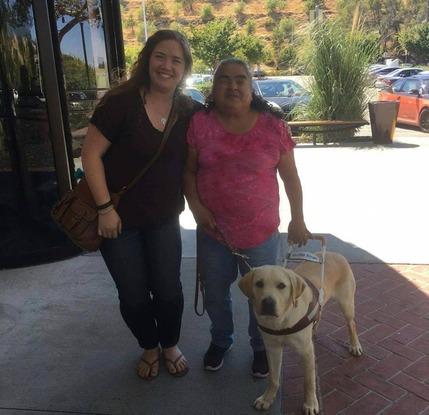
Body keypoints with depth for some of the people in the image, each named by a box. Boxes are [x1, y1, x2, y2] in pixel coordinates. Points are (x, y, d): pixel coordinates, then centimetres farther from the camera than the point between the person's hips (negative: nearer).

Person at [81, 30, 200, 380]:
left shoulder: (188, 111, -3)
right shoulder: (122, 101, -16)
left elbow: (189, 163, 9)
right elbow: (91, 155, -15)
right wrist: (105, 208, -16)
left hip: (164, 219, 3)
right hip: (120, 218, -3)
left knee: (169, 289, 12)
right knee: (133, 294, 11)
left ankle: (171, 345, 39)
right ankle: (149, 347, 38)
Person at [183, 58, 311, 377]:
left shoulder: (273, 126, -8)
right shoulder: (199, 124, -6)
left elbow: (290, 177, -1)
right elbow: (188, 170, 1)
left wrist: (297, 220, 3)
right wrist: (196, 206, -13)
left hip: (261, 232, -1)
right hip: (212, 230, 2)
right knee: (215, 293, 19)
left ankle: (261, 346, 43)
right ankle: (221, 340, 47)